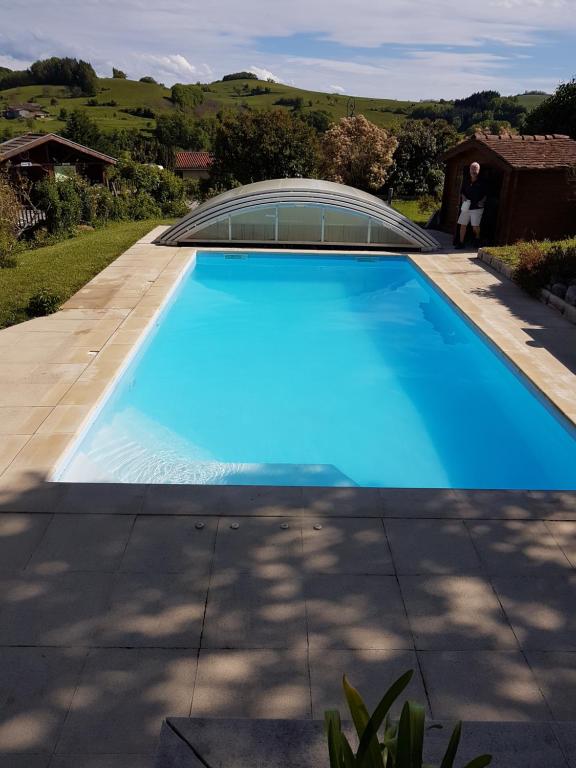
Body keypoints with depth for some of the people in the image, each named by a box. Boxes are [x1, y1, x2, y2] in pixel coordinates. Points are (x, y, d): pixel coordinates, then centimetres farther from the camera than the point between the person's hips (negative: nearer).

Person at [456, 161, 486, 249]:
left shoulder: (481, 182, -5)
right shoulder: (466, 180, 4)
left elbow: (485, 194, 4)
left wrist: (482, 201, -12)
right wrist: (463, 198, -3)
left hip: (477, 207, -3)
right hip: (466, 206, 4)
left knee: (475, 226, -6)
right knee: (463, 225, 3)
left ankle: (477, 238, 22)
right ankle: (461, 243, 11)